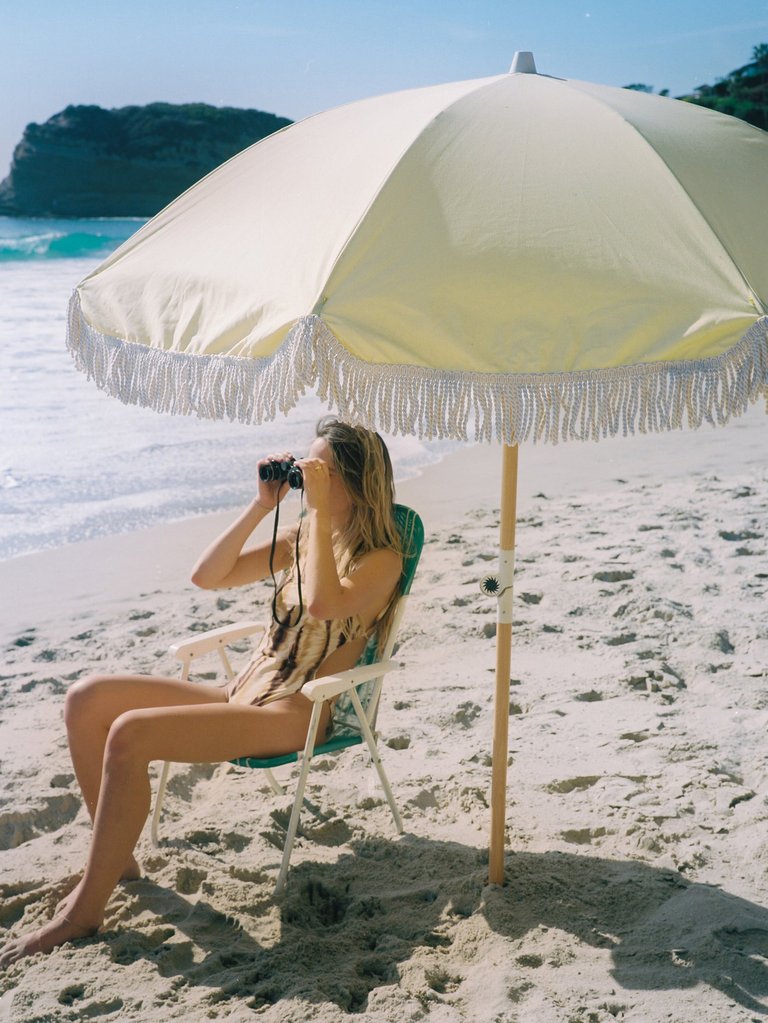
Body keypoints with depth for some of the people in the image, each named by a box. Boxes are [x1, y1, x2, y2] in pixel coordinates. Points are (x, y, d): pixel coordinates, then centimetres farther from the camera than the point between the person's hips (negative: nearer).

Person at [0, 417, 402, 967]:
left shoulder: (382, 559, -7)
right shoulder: (302, 538, 15)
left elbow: (324, 605, -29)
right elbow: (208, 575, 11)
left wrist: (320, 509, -22)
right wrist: (261, 506, 4)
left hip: (293, 716, -8)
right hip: (240, 694, 8)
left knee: (130, 734, -27)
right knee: (87, 698, -8)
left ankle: (86, 909, -14)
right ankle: (117, 858, 4)